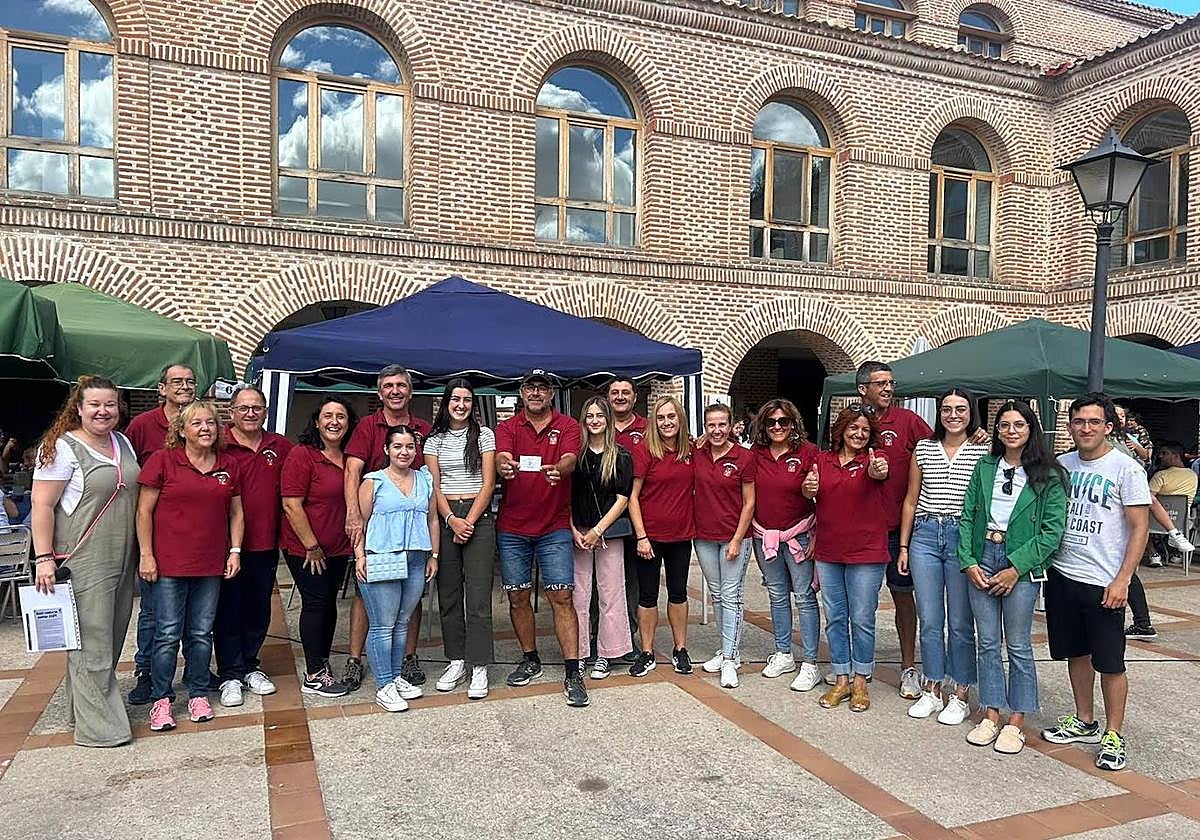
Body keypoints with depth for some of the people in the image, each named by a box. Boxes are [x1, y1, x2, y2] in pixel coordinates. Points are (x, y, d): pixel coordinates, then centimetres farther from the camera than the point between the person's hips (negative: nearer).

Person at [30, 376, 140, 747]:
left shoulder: (123, 443, 12)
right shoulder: (62, 448, -9)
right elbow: (42, 505, -11)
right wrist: (43, 557, -16)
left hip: (122, 560, 7)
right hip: (83, 562, -7)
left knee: (112, 638, 13)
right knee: (91, 642, -3)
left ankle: (85, 704, 28)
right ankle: (99, 725, 6)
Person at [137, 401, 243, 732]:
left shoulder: (229, 465, 7)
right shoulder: (162, 460, -4)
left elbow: (235, 513, 13)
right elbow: (144, 511, -3)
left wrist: (235, 550, 4)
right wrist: (146, 555, -7)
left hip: (211, 565, 3)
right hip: (169, 564, -3)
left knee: (201, 633, 11)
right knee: (168, 634, 1)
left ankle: (198, 694, 24)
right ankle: (161, 699, 17)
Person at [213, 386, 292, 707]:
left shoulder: (281, 447, 5)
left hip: (266, 545, 4)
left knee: (259, 610, 15)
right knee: (228, 610, 7)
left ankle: (249, 666, 31)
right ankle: (230, 674, 20)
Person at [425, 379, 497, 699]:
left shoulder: (484, 434, 5)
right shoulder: (434, 440, 11)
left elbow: (488, 483, 0)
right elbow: (434, 486, 4)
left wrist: (469, 521, -9)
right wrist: (452, 520, -10)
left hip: (478, 517, -2)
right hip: (444, 517, 3)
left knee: (478, 594, -6)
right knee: (448, 592, 6)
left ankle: (479, 668, -1)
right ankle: (456, 661, 17)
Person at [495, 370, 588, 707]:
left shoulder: (568, 426, 1)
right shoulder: (508, 427, 4)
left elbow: (570, 460, -17)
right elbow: (502, 457, -16)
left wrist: (557, 469, -42)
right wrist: (504, 466, -42)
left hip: (554, 527, -2)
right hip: (512, 527, 2)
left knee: (561, 596, -5)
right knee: (518, 596, 10)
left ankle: (572, 673, 0)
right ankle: (530, 660, 28)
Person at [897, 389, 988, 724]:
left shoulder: (983, 451, 2)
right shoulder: (923, 449, 10)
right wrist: (903, 546, 11)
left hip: (963, 537, -3)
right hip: (925, 536, 3)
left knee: (960, 622, 4)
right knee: (929, 619, 8)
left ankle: (960, 695, 17)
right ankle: (932, 690, 20)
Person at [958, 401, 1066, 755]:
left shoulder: (1048, 476, -4)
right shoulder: (985, 467, 7)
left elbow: (1052, 530, -8)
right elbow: (967, 516, 6)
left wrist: (1015, 568, -13)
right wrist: (968, 562, -4)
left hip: (1021, 565, -3)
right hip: (982, 561, 4)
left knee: (1018, 646, 5)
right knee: (987, 643, 10)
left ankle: (1015, 723, 17)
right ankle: (991, 716, 21)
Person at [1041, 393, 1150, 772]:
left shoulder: (1126, 469, -8)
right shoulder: (1060, 465, 7)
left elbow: (1140, 528, -9)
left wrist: (1122, 580, -14)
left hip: (1104, 583, -5)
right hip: (1062, 576, 5)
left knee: (1110, 662, 2)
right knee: (1076, 653, 16)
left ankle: (1113, 735, 16)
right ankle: (1084, 722, 31)